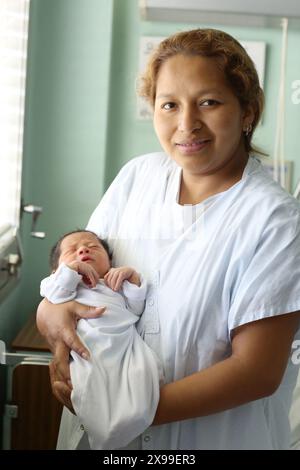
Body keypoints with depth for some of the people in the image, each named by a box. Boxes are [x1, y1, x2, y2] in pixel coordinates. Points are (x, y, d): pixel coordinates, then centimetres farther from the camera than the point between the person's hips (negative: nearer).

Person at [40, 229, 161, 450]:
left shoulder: (118, 283, 36)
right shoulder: (67, 284, 28)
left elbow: (136, 308, 19)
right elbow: (55, 296, 4)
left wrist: (133, 277, 9)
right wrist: (71, 269, 0)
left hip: (126, 345, 2)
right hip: (90, 353, -2)